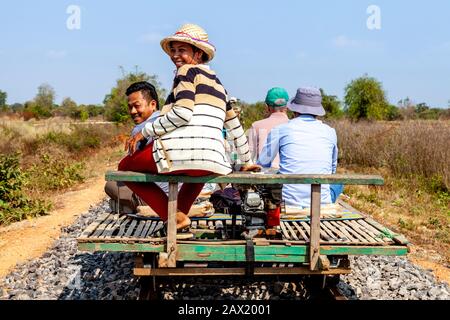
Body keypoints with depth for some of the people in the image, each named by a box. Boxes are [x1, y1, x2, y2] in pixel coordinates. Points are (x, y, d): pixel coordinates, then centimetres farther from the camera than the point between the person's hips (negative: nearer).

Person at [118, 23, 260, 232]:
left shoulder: (187, 71, 4)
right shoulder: (216, 81, 26)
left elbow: (182, 113, -13)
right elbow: (235, 126, 32)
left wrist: (144, 132, -5)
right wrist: (247, 162, 41)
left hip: (180, 152, -8)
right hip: (212, 164, 8)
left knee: (125, 167, 16)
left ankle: (173, 216, 3)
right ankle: (181, 211, 32)